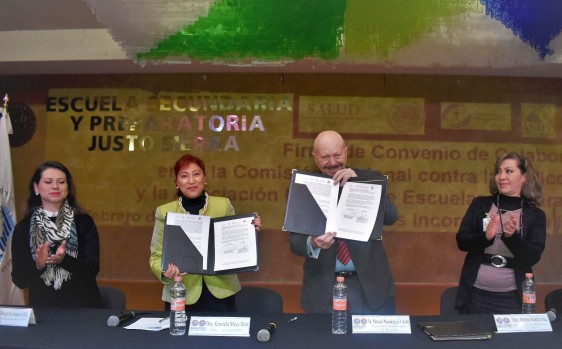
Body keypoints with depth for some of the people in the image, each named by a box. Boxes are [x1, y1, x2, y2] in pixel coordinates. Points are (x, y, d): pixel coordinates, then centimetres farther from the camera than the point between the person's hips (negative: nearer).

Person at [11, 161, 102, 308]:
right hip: (42, 306, 1)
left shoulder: (84, 222, 0)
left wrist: (64, 260, -20)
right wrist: (38, 265, -16)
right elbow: (19, 280, 2)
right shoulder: (23, 228, 3)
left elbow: (93, 269, -5)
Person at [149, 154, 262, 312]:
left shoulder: (224, 205, 2)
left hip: (220, 292, 1)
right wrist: (165, 272, -19)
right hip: (181, 296, -1)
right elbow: (157, 255, 1)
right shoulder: (165, 211, 0)